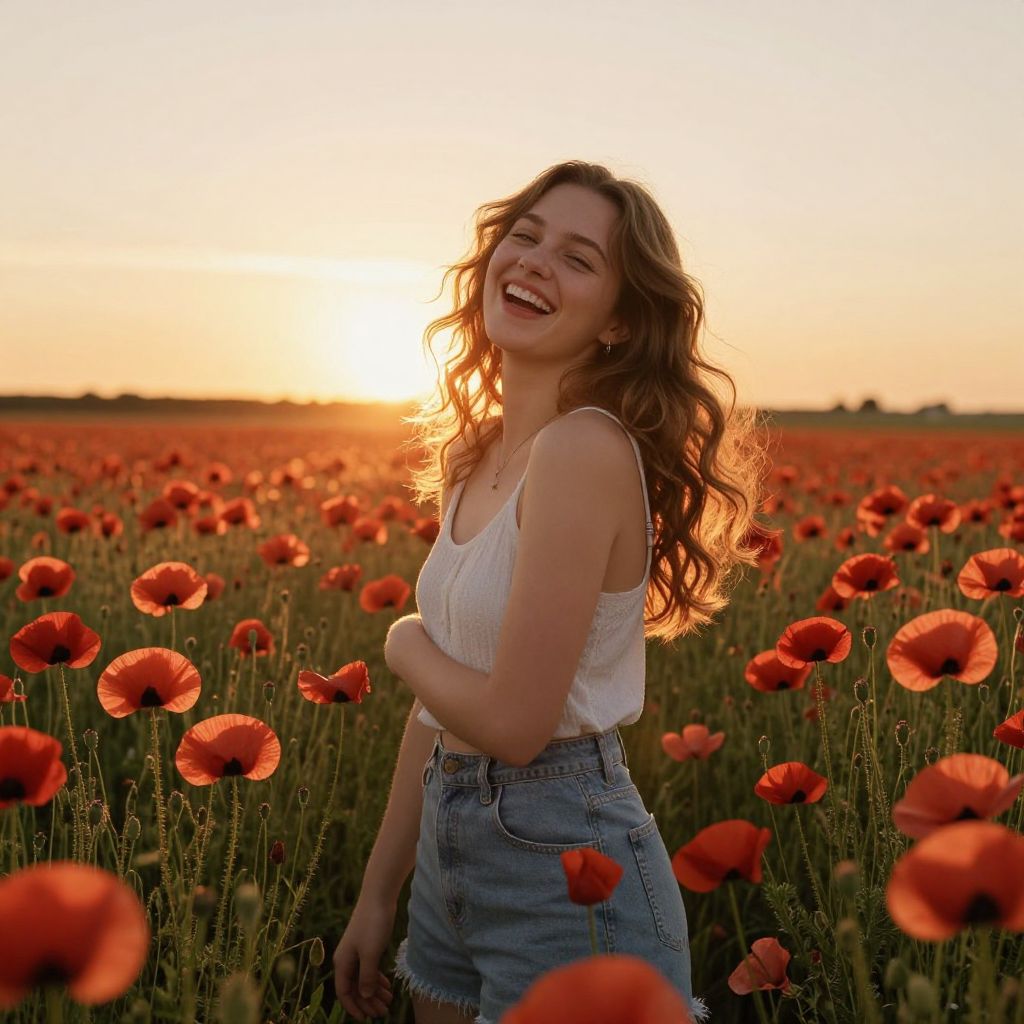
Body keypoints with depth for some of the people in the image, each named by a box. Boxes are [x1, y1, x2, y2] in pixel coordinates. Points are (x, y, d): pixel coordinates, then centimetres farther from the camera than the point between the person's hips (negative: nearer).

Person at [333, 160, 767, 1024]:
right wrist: (377, 897, 12)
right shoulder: (481, 454, 3)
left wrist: (406, 645, -5)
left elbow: (514, 721, -24)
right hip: (453, 851, 8)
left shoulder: (586, 448, -21)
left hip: (569, 865, -8)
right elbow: (445, 700, 8)